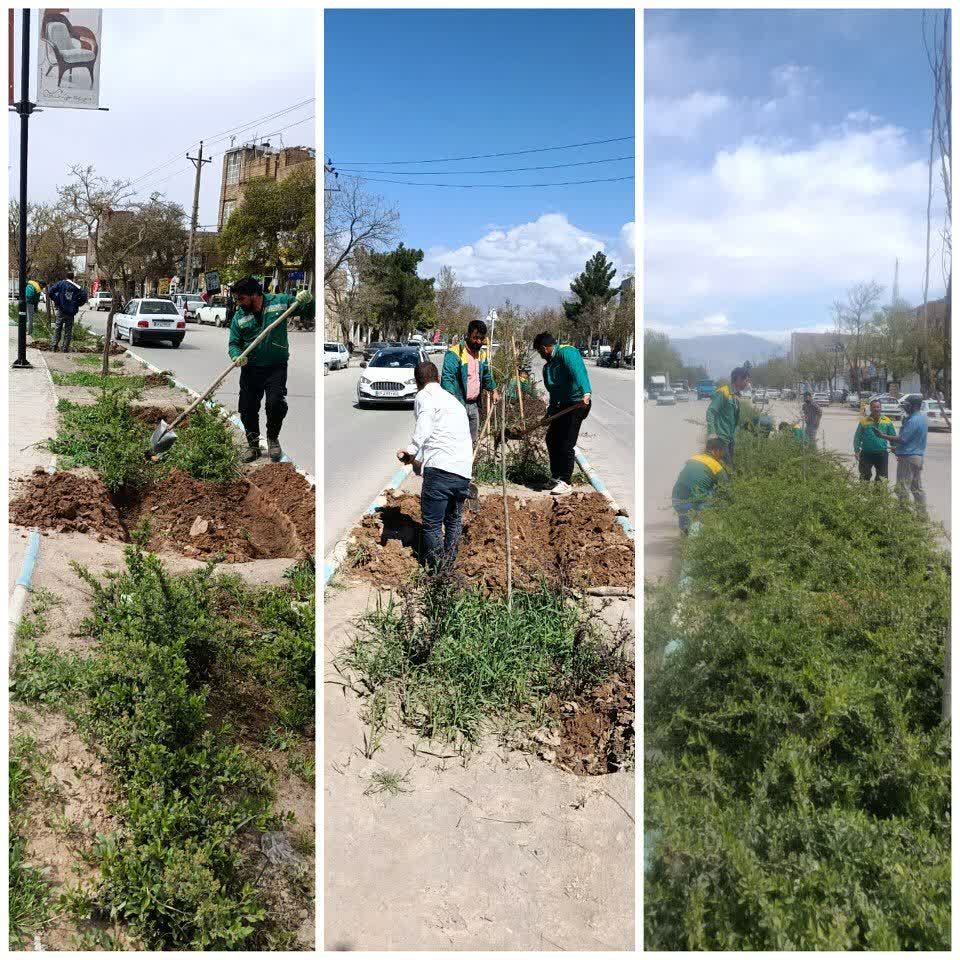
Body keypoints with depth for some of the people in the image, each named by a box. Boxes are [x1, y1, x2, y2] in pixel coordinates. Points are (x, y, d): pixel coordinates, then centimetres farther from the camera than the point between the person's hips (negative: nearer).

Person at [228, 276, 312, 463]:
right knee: (247, 409, 5)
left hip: (276, 367, -3)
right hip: (250, 369, 3)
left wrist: (305, 299, -17)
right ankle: (253, 445, 27)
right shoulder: (239, 317, 1)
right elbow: (234, 344, 3)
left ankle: (273, 438, 11)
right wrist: (237, 356, -19)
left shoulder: (280, 301, -4)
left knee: (276, 404, -17)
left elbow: (303, 308, 6)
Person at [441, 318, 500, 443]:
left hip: (474, 405, 8)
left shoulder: (482, 354, 13)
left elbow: (486, 375, 30)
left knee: (472, 441, 14)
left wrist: (494, 390, 20)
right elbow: (447, 378, -22)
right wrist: (451, 399, -34)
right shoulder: (455, 353, -13)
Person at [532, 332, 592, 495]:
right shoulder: (548, 365, 15)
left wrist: (585, 393, -45)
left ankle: (565, 482, 4)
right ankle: (556, 477, 26)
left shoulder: (567, 352, -15)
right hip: (562, 405, 10)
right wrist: (550, 411, 20)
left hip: (577, 403, -10)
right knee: (552, 439, 12)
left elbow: (578, 372, -31)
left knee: (566, 444, -7)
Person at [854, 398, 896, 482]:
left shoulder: (887, 421, 4)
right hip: (867, 453, -2)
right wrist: (857, 451, -10)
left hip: (882, 454, 2)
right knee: (864, 477, 1)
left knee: (882, 478, 9)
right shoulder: (864, 421, -1)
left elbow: (893, 437, 9)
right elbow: (857, 437, 1)